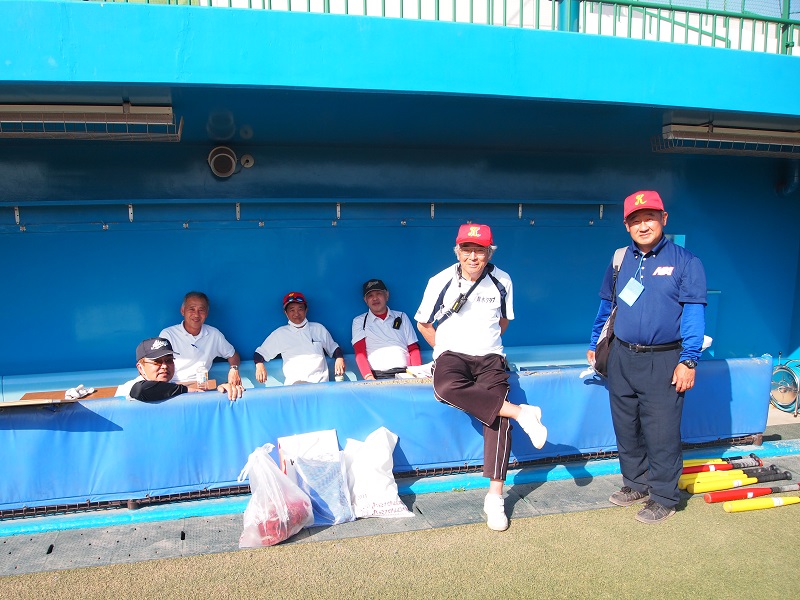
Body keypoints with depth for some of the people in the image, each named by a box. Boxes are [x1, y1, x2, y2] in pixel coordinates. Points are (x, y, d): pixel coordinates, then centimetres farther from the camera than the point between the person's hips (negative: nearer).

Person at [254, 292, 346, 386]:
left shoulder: (318, 329, 17)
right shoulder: (279, 333, 14)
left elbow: (333, 348, 23)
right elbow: (260, 352, 17)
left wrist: (340, 358, 1)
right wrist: (259, 365, -4)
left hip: (320, 383, 1)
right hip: (293, 384, -1)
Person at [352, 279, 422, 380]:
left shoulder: (402, 317, 21)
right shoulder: (359, 321, 15)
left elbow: (414, 349, 16)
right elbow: (360, 353, 3)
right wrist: (369, 377, -15)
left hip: (404, 373, 2)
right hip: (378, 375, -2)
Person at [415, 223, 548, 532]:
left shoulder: (502, 281, 4)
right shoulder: (441, 282, -1)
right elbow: (423, 323, 11)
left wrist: (488, 345, 12)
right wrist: (446, 350, 8)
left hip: (489, 357, 1)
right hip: (451, 354, -1)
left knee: (498, 414, -25)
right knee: (446, 387, -38)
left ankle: (495, 496, -17)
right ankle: (522, 413, -31)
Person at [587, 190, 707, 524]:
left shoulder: (685, 262, -3)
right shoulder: (620, 261, 9)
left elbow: (694, 313, -7)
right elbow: (606, 306, 19)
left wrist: (688, 361, -13)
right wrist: (594, 345, 21)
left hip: (663, 362, -4)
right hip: (622, 359, 5)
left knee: (661, 434, 0)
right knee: (626, 428, 13)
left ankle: (663, 498, 17)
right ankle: (636, 484, 31)